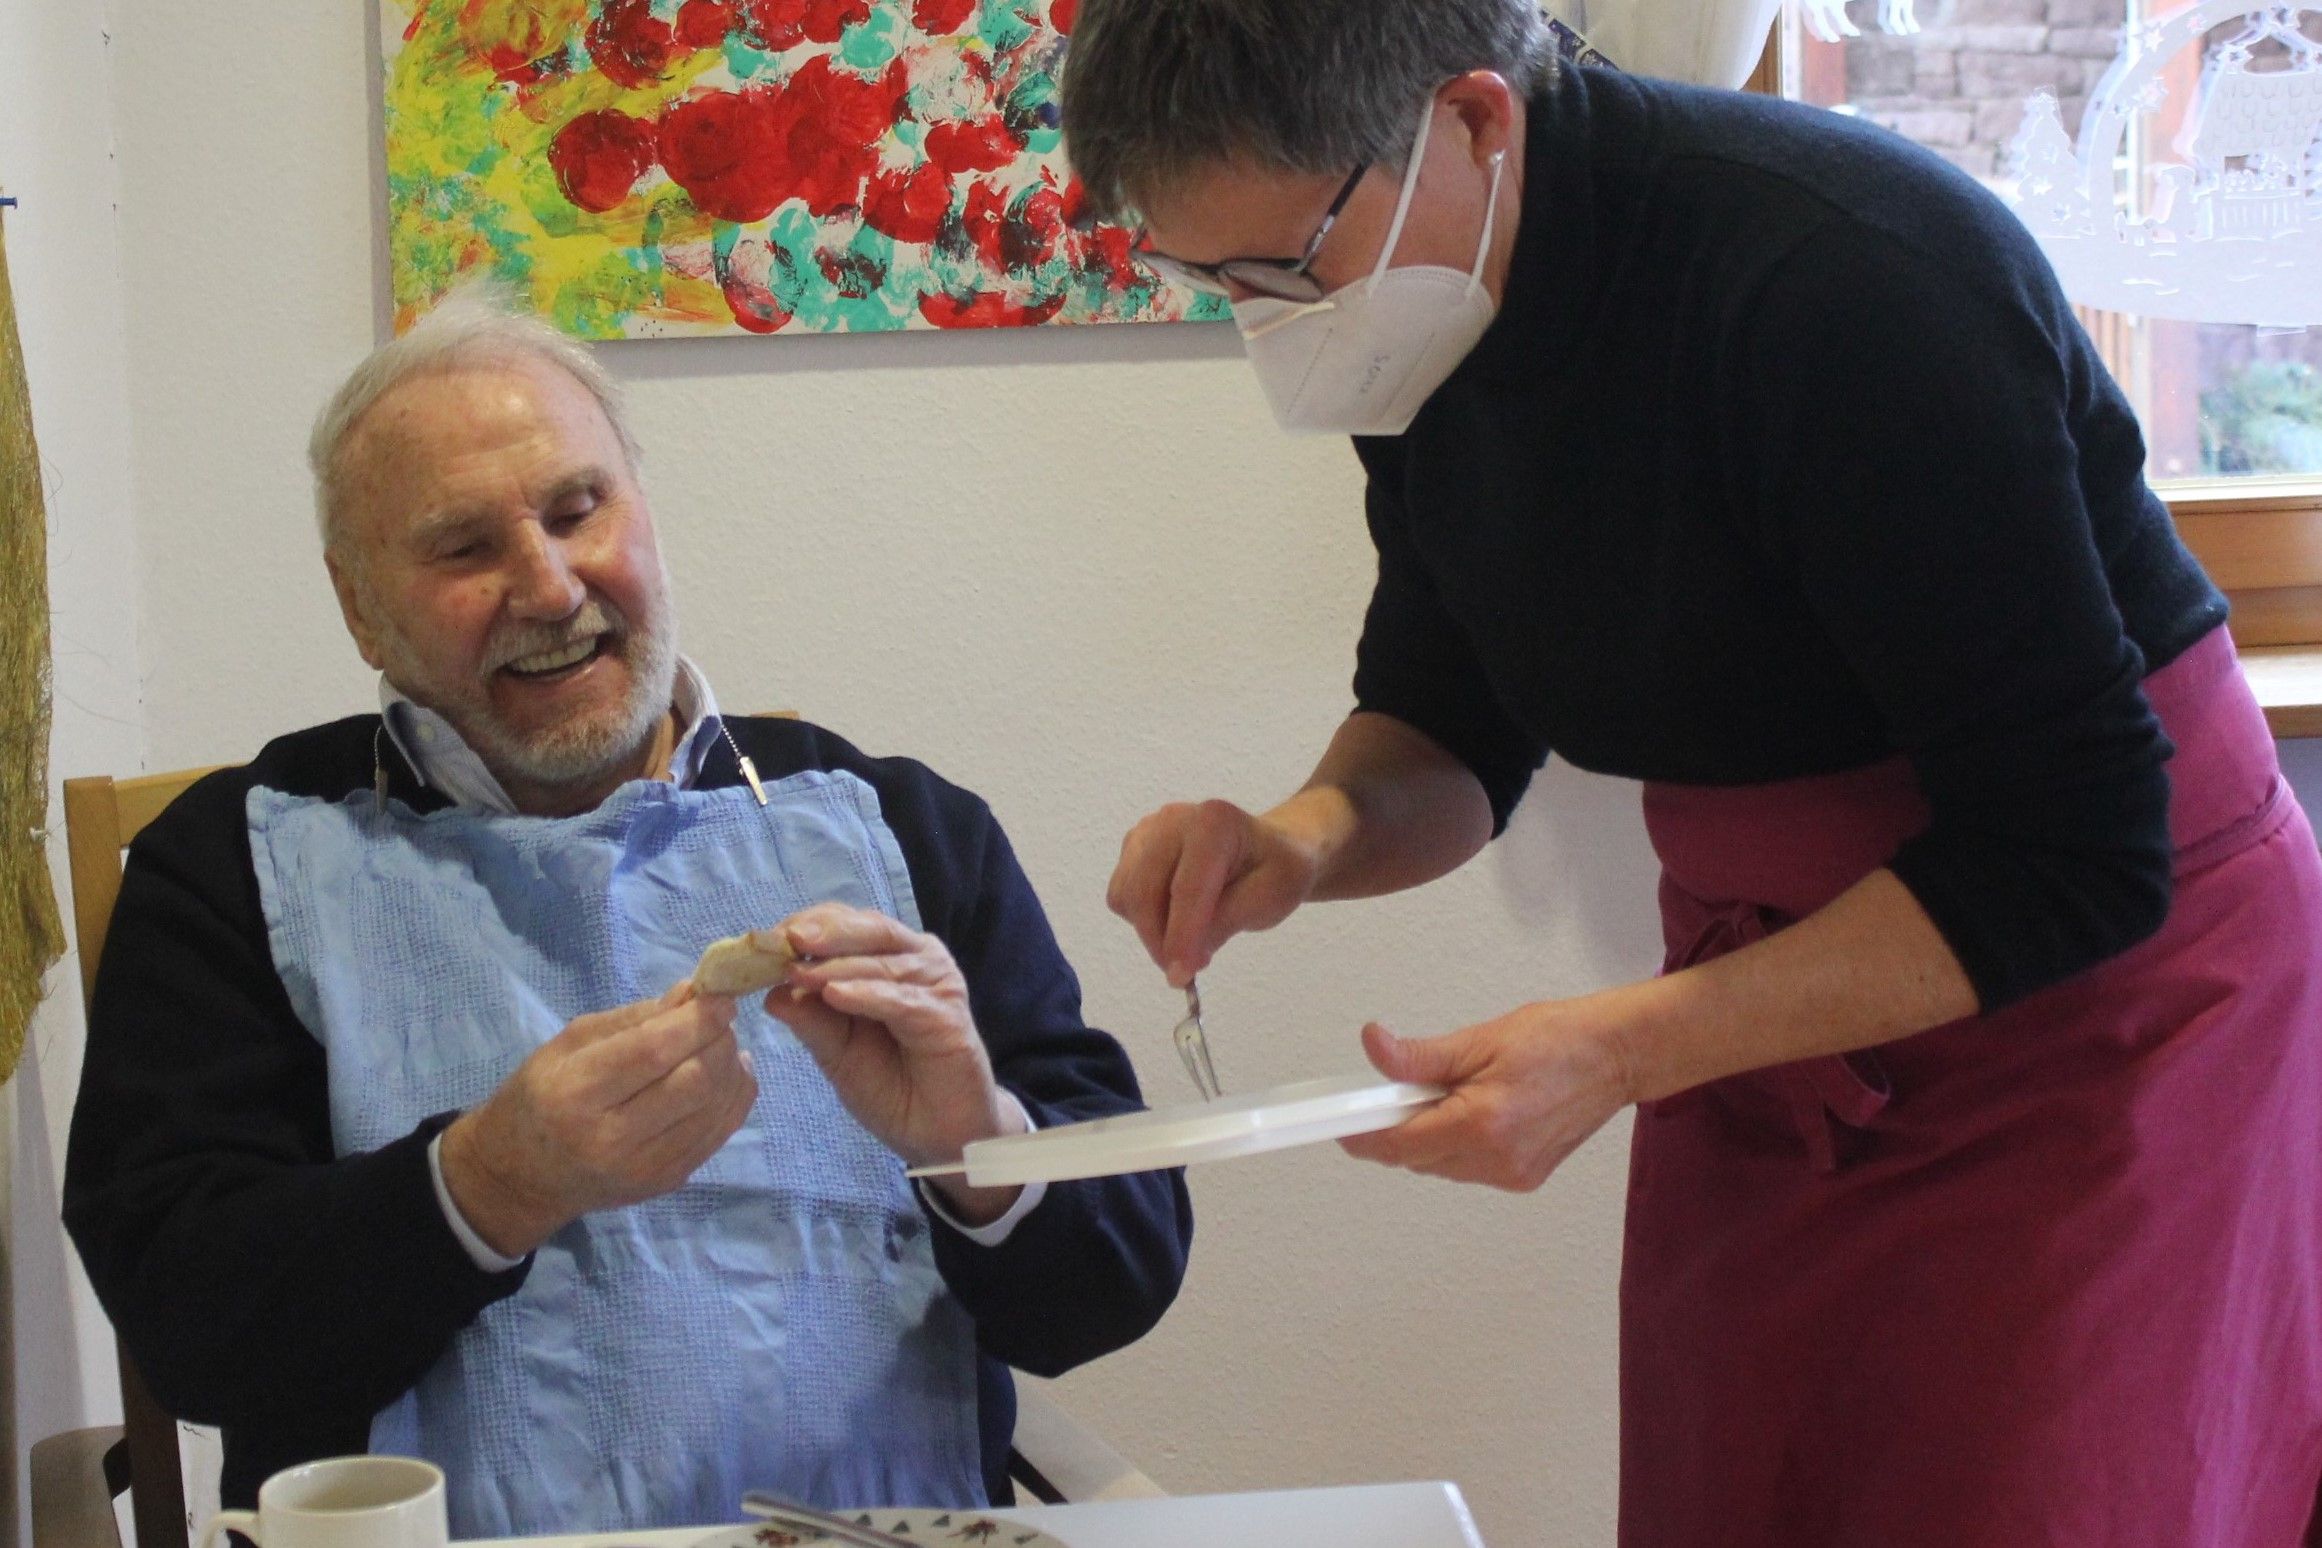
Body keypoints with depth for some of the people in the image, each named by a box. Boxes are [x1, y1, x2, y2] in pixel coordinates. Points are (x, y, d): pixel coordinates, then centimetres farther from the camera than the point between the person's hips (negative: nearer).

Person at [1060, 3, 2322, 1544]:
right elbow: (1454, 727, 8)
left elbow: (2077, 855, -25)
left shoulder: (1843, 275, -28)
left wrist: (1624, 1051, -29)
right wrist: (1317, 830, -15)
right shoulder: (1424, 318, -5)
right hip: (1770, 984, 7)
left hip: (2098, 984, -6)